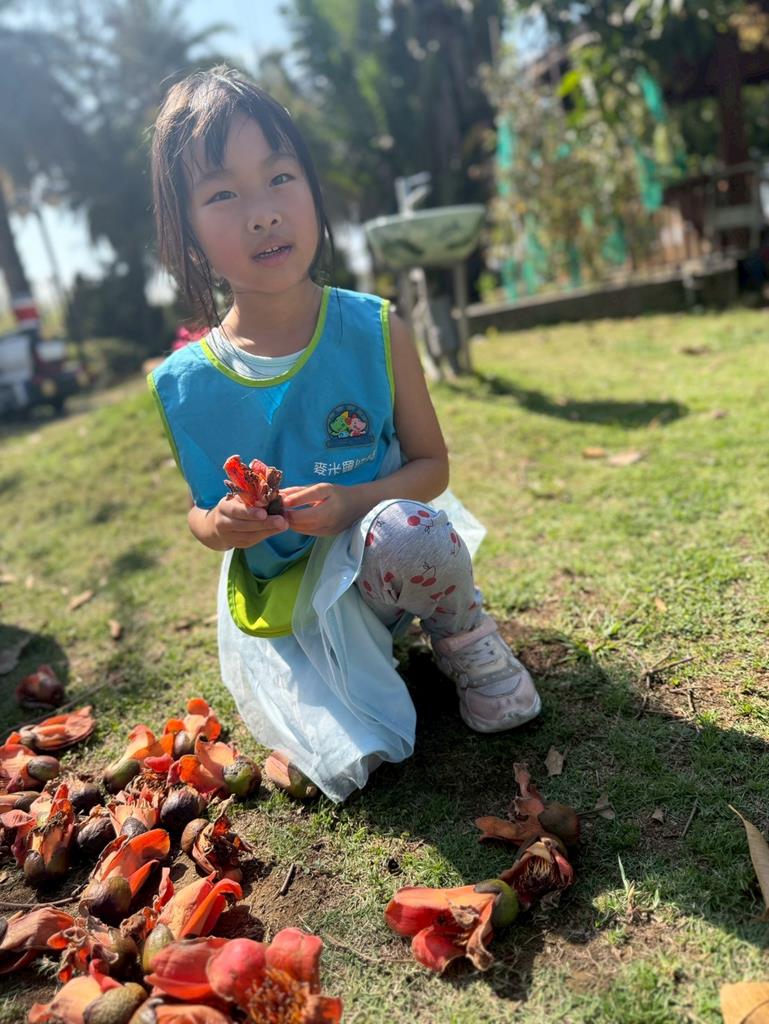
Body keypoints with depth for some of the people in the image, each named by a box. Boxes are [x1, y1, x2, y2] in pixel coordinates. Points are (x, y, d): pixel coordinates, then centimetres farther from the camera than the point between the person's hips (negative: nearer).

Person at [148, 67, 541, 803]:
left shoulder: (374, 333, -11)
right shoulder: (183, 386, -8)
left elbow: (431, 464, -4)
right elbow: (199, 508, 6)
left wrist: (352, 503, -24)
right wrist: (219, 526, -19)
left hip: (371, 563, -1)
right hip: (278, 600, 2)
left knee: (407, 531, -36)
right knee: (347, 761, -14)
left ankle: (464, 638, -1)